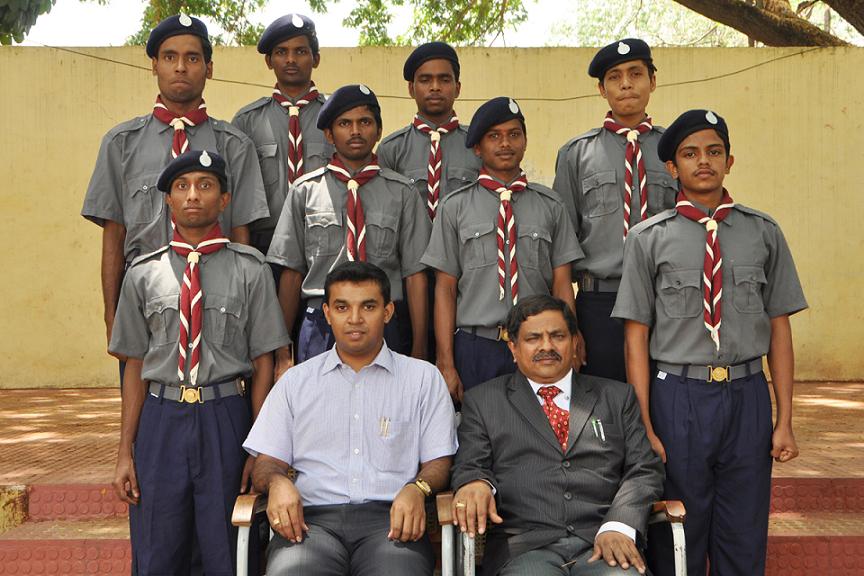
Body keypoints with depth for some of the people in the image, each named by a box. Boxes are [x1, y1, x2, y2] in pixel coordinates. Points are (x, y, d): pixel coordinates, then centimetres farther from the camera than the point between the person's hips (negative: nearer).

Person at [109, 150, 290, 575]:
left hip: (226, 417, -2)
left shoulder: (250, 271, 0)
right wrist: (125, 452, 6)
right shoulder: (143, 274, 6)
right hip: (161, 417, 2)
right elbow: (136, 366, 8)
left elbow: (263, 364, 0)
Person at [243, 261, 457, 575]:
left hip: (391, 517, 0)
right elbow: (267, 462, 16)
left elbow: (438, 462, 10)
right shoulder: (295, 381, 19)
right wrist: (277, 482, -8)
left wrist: (417, 489, -13)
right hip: (312, 517, 1)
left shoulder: (423, 377, 15)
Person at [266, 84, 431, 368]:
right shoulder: (305, 191, 7)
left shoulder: (401, 193, 7)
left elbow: (415, 274, 4)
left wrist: (418, 351, 0)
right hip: (320, 325, 0)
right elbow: (291, 271, 8)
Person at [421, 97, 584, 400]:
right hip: (475, 347, -1)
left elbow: (561, 284, 7)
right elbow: (445, 288, 2)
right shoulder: (455, 207, 4)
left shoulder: (550, 206, 8)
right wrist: (446, 364, -3)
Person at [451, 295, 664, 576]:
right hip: (523, 549, -1)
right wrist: (475, 483, -16)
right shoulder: (482, 401, 16)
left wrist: (618, 527, -8)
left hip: (603, 544, 1)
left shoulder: (617, 397, 18)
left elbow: (645, 469, 10)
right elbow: (469, 466, 10)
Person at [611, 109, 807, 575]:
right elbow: (636, 337, -2)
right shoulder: (648, 239, 0)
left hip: (747, 396, 2)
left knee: (744, 538, 12)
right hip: (678, 396, -1)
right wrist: (644, 427, -5)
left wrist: (785, 421, 3)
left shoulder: (764, 233, 5)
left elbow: (779, 329, 6)